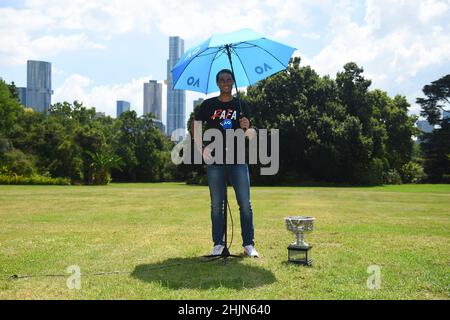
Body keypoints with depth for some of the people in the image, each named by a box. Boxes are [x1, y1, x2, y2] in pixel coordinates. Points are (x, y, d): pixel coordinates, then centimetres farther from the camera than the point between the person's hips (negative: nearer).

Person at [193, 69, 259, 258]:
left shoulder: (241, 105, 9)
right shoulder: (208, 105, 6)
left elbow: (248, 135, 9)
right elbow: (195, 126, 13)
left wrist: (246, 127, -14)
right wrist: (200, 148, 0)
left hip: (238, 161, 0)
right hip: (215, 161, 0)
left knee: (245, 204, -3)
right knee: (216, 205, 5)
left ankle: (248, 244, 5)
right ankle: (218, 244, 14)